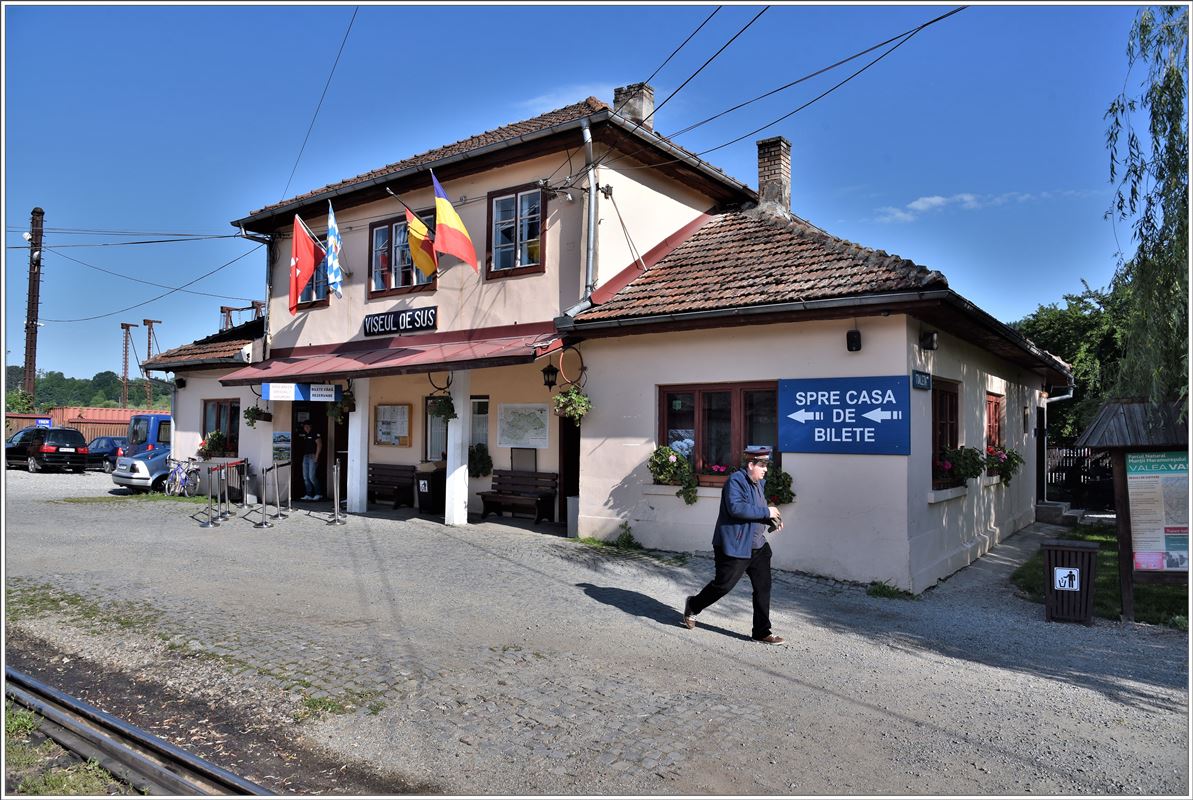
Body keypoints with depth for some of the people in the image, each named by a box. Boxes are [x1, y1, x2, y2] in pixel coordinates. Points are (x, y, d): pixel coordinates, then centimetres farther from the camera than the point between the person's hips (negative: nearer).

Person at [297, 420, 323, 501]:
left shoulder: (315, 434, -6)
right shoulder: (303, 435, 15)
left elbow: (319, 445, -13)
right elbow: (301, 446, 19)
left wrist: (316, 457, -16)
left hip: (312, 457, -8)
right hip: (305, 457, 8)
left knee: (311, 477, -12)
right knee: (305, 477, 5)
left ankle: (318, 494, 0)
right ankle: (309, 495, 11)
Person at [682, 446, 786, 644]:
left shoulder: (759, 483, 13)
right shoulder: (735, 481, -16)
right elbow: (736, 508, -31)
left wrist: (772, 520, 5)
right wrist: (766, 512, -25)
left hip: (758, 547, 9)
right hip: (735, 546, -8)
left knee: (763, 587, 5)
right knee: (723, 585, 1)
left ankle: (762, 632, 14)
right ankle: (693, 605, 28)